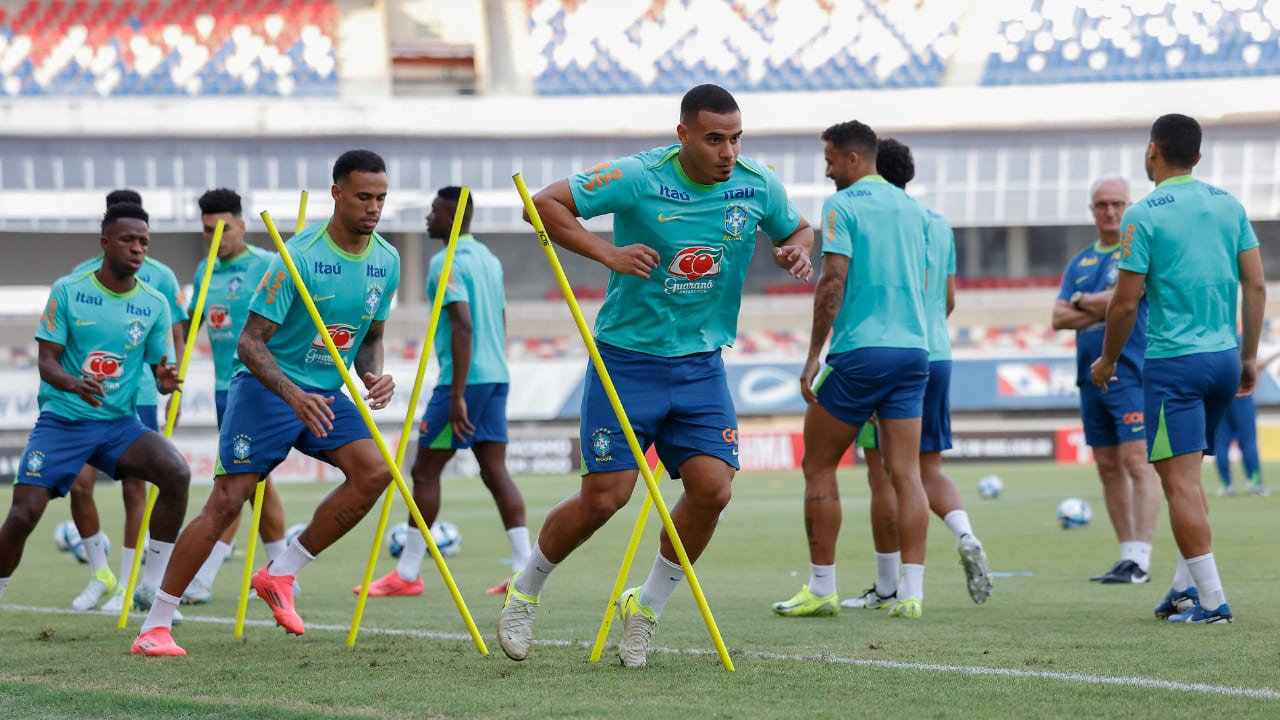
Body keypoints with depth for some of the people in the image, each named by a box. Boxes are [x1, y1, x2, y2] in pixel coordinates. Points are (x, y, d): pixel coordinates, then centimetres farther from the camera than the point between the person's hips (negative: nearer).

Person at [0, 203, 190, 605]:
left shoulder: (155, 304, 3)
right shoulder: (68, 290, -3)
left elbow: (161, 370, 5)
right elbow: (47, 360, -6)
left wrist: (166, 381, -21)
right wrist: (74, 384, -28)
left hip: (119, 423, 2)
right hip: (62, 420, -2)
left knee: (176, 473, -23)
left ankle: (153, 587, -12)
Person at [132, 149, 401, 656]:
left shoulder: (386, 262, 1)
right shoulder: (300, 257, -18)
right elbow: (250, 340, -19)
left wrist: (374, 375, -6)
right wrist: (292, 394, -33)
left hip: (326, 393, 6)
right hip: (264, 387, -6)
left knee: (374, 471, -17)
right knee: (227, 500, -12)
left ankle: (280, 575, -3)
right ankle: (154, 627, -5)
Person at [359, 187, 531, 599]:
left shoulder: (447, 263, -12)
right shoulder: (489, 260, 16)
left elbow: (463, 326, -21)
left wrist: (457, 395, -22)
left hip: (465, 379, -8)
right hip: (496, 377, 8)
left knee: (426, 471, -1)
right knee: (496, 472, 5)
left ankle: (408, 574, 2)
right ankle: (524, 569, -3)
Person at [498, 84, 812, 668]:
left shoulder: (759, 187, -3)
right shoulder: (639, 178, -15)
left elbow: (796, 229, 17)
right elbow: (545, 204, -15)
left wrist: (796, 250, -8)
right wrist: (608, 253, -25)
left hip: (700, 366, 4)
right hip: (625, 358, -4)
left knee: (712, 488, -11)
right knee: (605, 496, -6)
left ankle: (646, 608, 11)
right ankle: (525, 592, 20)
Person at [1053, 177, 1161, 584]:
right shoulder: (1079, 263, 17)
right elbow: (1059, 318, 8)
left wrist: (1081, 300, 1)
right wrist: (1103, 311, -7)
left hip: (1131, 373, -7)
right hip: (1091, 376, 7)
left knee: (1137, 463, -12)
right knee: (1109, 468, 7)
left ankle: (1139, 561, -17)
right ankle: (1127, 556, 12)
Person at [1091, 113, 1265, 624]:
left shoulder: (1144, 216, -9)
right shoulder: (1229, 205, 7)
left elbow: (1126, 302, -9)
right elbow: (1256, 285, 7)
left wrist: (1106, 361, 5)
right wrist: (1249, 356, 15)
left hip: (1173, 361, -6)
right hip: (1224, 357, 6)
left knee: (1180, 481, -5)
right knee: (1187, 476, 19)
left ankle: (1211, 600, -9)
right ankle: (1186, 585, 17)